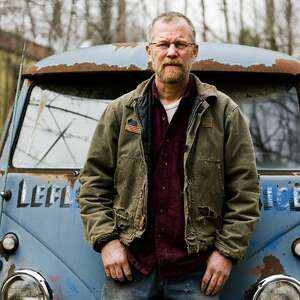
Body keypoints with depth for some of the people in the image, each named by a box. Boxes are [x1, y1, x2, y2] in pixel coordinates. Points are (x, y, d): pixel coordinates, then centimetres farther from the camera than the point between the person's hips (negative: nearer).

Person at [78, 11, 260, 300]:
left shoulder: (224, 112, 4)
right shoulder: (120, 111, 8)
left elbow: (244, 188, 2)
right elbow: (93, 181, 8)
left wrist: (228, 250, -4)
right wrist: (106, 240, -2)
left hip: (196, 269, -1)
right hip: (129, 263, 1)